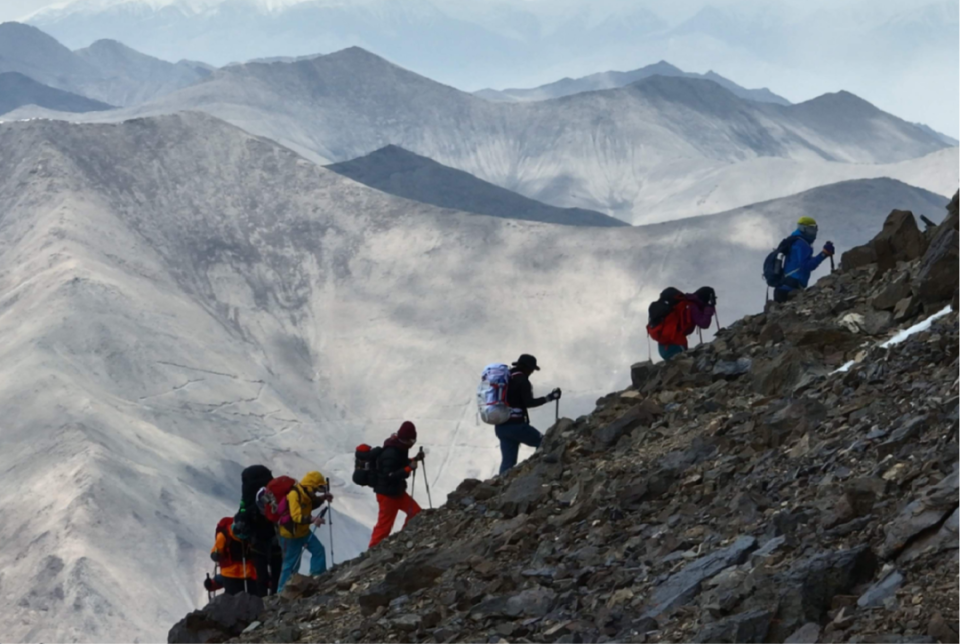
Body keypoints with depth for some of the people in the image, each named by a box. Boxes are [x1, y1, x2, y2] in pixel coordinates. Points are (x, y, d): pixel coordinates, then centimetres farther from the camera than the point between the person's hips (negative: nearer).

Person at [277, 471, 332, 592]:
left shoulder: (306, 493, -1)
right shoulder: (294, 495, -28)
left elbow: (311, 504, 20)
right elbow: (296, 516, -38)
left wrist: (323, 498, 1)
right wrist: (312, 520, -52)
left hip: (303, 531, 8)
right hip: (290, 534, -8)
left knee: (318, 550, 0)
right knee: (291, 564, -1)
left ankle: (318, 576, 11)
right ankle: (282, 590, 11)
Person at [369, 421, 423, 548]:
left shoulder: (400, 448, 2)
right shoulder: (390, 453, -27)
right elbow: (389, 475, -29)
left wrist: (414, 460, 1)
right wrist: (409, 468, -31)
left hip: (397, 491, 9)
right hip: (388, 494, -9)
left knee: (415, 512, 13)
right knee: (385, 524, -2)